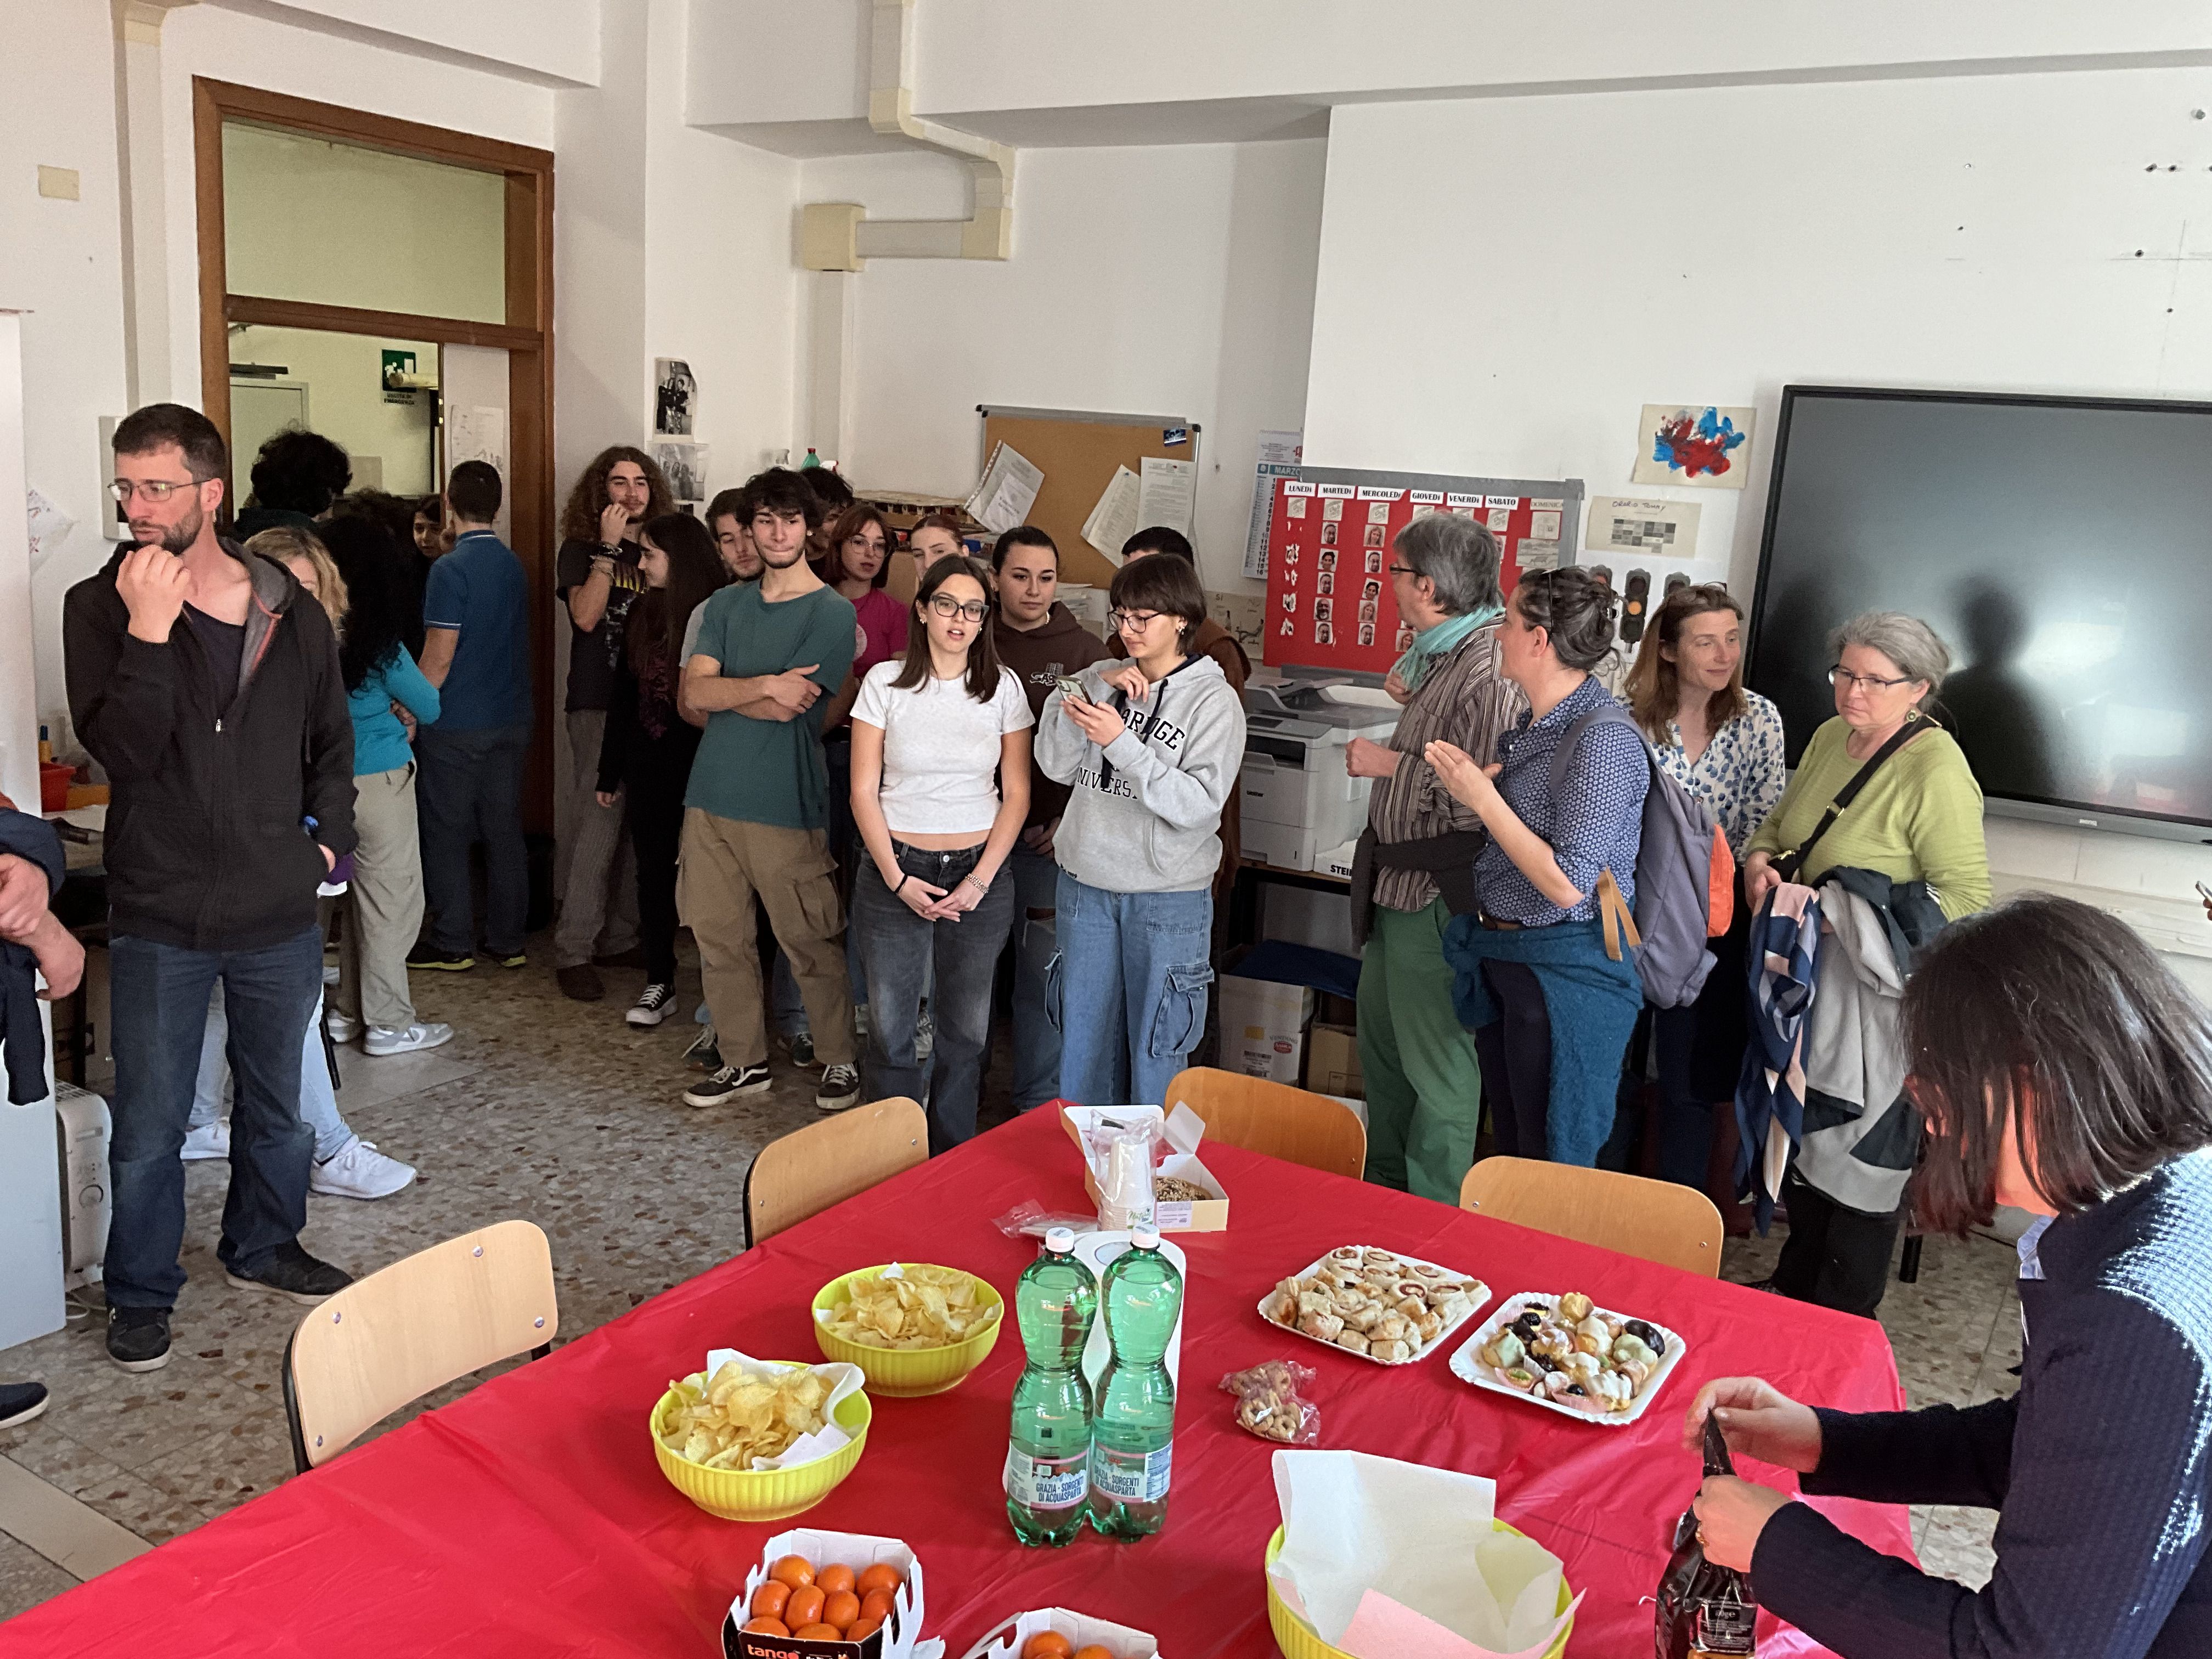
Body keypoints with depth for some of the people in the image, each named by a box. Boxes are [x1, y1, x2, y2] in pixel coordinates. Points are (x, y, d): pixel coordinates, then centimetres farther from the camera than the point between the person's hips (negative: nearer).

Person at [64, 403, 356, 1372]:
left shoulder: (289, 610, 1)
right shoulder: (100, 607, -6)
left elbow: (332, 740, 14)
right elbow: (121, 751, -19)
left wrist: (327, 836, 2)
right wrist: (149, 632, -26)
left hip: (280, 912, 3)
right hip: (160, 918, -2)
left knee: (278, 1104, 18)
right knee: (150, 1127, 8)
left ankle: (262, 1248, 39)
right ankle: (141, 1292, 27)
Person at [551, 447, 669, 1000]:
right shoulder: (581, 550, 1)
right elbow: (586, 615, -16)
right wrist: (608, 547, -16)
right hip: (598, 705, -5)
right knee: (597, 827, -8)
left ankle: (618, 938, 20)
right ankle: (573, 951, -2)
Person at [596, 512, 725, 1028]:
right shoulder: (643, 613, 7)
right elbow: (624, 695, 11)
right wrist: (610, 771, 12)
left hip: (701, 769, -6)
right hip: (649, 768, 6)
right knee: (653, 873, 11)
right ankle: (659, 982, 22)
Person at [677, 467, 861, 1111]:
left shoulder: (832, 611, -5)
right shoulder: (726, 604, 11)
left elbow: (788, 707, -14)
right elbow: (693, 693, -2)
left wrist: (721, 689, -2)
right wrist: (765, 684, -15)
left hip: (785, 805, -5)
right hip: (711, 795, 5)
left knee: (810, 943, 2)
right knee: (718, 937, 11)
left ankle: (840, 1060, 20)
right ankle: (743, 1059, 26)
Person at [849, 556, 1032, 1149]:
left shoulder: (1003, 686, 2)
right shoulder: (886, 682, -1)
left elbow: (1016, 794, 3)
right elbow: (864, 792, -1)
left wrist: (980, 880, -7)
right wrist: (898, 879, -9)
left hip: (980, 875, 1)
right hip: (896, 873, -1)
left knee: (966, 1030, 7)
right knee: (892, 1028, 3)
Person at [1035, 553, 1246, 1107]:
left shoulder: (1214, 700, -7)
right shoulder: (1101, 679, 6)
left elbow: (1198, 805, -17)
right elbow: (1055, 765, -3)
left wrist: (1122, 742, -23)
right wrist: (1096, 686, -13)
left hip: (1167, 900, -4)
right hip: (1086, 885, 4)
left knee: (1154, 1049, 6)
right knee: (1082, 1040, 15)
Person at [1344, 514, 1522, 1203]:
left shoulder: (1488, 669, -23)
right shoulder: (1442, 654, 9)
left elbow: (1475, 800, -30)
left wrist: (1389, 763, -19)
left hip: (1437, 895, -11)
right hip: (1397, 886, 11)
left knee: (1437, 1063, 3)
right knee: (1381, 1044, 23)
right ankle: (1384, 1188, 40)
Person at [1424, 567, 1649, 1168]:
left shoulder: (1603, 738, -20)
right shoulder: (1531, 724, 8)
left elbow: (1568, 885, -24)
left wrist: (1483, 798, -20)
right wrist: (1471, 779, 2)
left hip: (1564, 975, -9)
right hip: (1499, 958, 9)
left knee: (1555, 1170, 4)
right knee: (1510, 1151, 20)